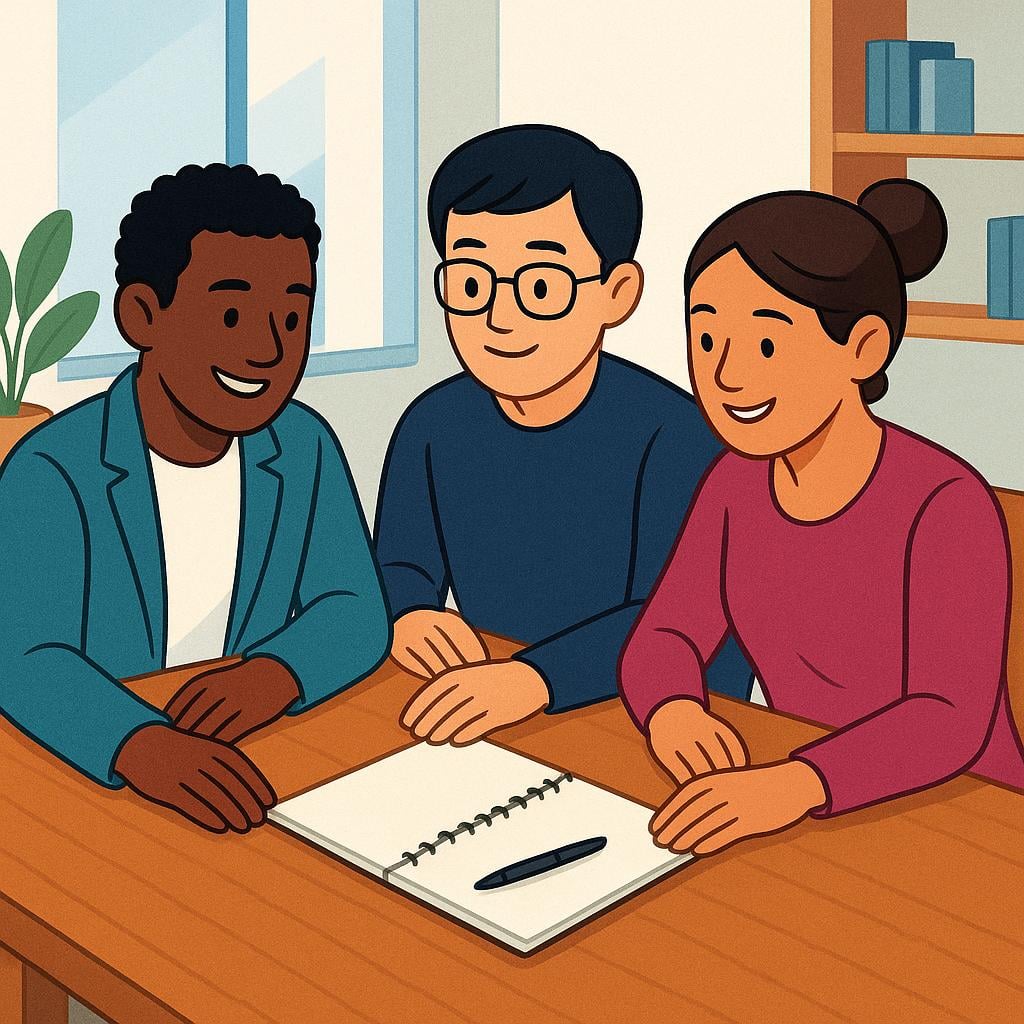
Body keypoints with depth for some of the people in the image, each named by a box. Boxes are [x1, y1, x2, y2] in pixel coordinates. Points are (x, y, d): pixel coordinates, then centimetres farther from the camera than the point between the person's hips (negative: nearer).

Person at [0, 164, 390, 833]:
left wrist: (275, 674, -24)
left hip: (251, 770, 4)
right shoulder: (55, 471, -13)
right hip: (92, 774, -3)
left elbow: (356, 613, -2)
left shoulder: (305, 449, 2)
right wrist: (143, 746, -43)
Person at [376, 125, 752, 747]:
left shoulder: (671, 435, -16)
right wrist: (404, 619, -18)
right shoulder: (433, 427, 1)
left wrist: (535, 681, -41)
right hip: (476, 718, 5)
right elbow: (402, 571, 6)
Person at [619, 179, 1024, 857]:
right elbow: (663, 642, -3)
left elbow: (951, 720, -29)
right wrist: (671, 712, -26)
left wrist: (792, 786, -46)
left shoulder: (947, 504, -22)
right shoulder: (740, 481, -2)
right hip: (822, 823, 6)